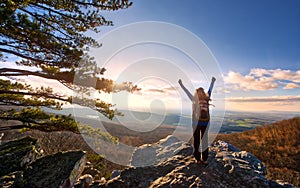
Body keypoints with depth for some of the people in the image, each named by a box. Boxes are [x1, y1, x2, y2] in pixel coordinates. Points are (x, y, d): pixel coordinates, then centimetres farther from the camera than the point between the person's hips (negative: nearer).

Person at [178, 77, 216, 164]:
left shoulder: (206, 99, 8)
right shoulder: (195, 100, 1)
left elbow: (210, 90, 19)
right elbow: (187, 92, -1)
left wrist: (212, 82, 28)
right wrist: (181, 85, -3)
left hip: (205, 123, 3)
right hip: (197, 123, -3)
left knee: (205, 141, 11)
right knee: (196, 141, 6)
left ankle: (204, 159, 25)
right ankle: (197, 158, 21)